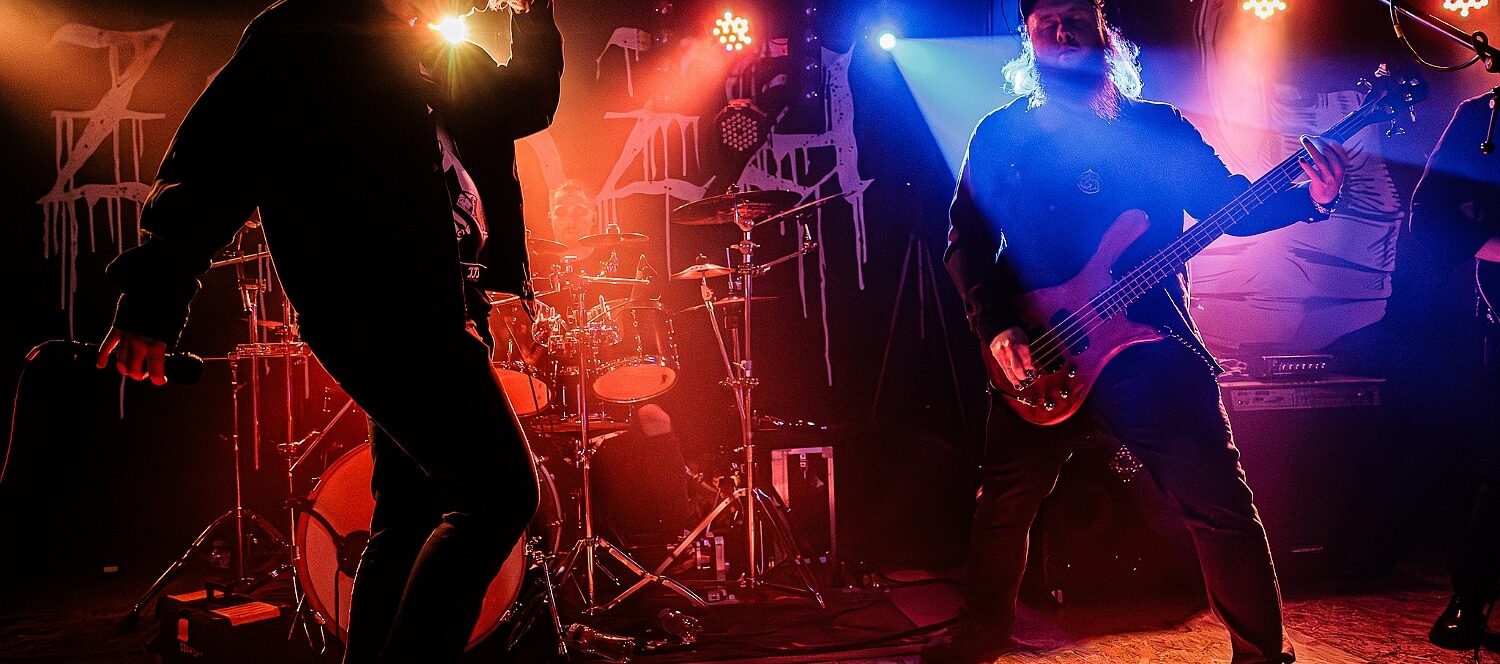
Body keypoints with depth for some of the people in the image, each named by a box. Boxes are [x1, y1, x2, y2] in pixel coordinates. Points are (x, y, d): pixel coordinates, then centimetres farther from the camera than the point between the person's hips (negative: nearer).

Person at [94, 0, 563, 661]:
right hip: (379, 310, -9)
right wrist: (152, 299, -16)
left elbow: (526, 103, 32)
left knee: (410, 514, 12)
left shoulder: (452, 61, 20)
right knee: (501, 492, -13)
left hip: (437, 310, 9)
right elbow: (213, 159, -9)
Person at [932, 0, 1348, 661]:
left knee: (1219, 503, -2)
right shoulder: (999, 136, 6)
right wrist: (995, 327, -9)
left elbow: (1232, 203, 6)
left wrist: (1310, 198, -13)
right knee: (1004, 506, 7)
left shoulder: (1160, 127, 7)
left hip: (1151, 346, 0)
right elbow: (965, 241, 4)